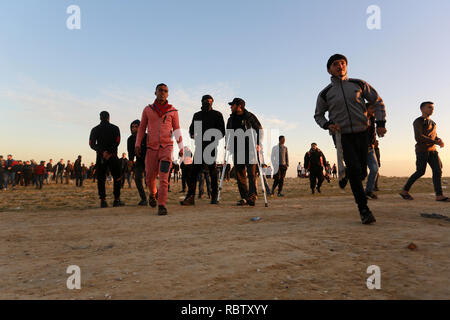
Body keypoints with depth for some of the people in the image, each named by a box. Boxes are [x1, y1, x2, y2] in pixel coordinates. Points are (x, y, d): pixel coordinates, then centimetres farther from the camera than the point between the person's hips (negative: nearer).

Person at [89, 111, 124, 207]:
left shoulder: (95, 129, 10)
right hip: (113, 156, -2)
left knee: (101, 179, 5)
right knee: (117, 178, 5)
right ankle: (116, 200, 0)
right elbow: (117, 142, -10)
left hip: (100, 157, 2)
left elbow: (92, 144, -2)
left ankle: (103, 200, -2)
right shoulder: (115, 128, 4)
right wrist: (109, 152, -14)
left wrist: (102, 152, -12)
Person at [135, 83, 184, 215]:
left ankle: (162, 205, -12)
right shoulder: (147, 109, 9)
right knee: (150, 176, 7)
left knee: (163, 176, -15)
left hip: (167, 147, -2)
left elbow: (176, 130, 5)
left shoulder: (172, 111, 5)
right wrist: (137, 144, 3)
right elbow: (142, 128, 13)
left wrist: (181, 147, -2)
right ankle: (153, 193, 39)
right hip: (151, 147, 2)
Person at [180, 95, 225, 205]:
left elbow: (222, 132, 2)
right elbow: (191, 129, 22)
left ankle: (214, 197, 10)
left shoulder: (217, 115, 7)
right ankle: (190, 196, -7)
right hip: (199, 146, 3)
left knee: (212, 171, 1)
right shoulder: (197, 115, 19)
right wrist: (193, 135, -1)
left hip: (211, 146, -3)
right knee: (194, 170, -6)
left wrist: (213, 138, -16)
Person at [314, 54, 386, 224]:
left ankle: (345, 174, 41)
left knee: (362, 173, 5)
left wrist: (380, 123, 2)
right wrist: (327, 125, -7)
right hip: (342, 135, -2)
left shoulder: (359, 84, 6)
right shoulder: (325, 94, 3)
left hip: (362, 134, 3)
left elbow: (377, 101, 14)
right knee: (354, 168, -21)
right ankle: (363, 209, -12)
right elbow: (318, 115, 15)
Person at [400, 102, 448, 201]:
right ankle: (404, 191, 5)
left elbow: (435, 137, 23)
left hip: (432, 150, 7)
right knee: (420, 172, -7)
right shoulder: (418, 121, -5)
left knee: (437, 170, -8)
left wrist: (440, 141, -1)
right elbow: (418, 137, -17)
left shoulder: (432, 123, 21)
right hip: (422, 150, -7)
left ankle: (439, 195, -12)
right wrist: (435, 141, -18)